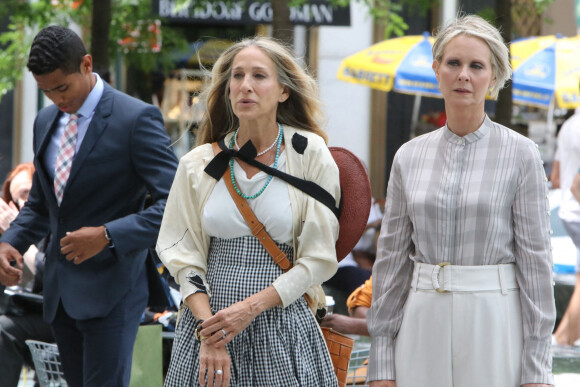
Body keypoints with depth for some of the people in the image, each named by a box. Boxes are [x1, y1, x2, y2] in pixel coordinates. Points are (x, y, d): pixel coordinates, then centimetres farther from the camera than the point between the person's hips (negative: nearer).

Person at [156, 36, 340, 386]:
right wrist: (208, 333, -12)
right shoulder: (198, 165, 4)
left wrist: (251, 307, -13)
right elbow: (182, 253, 2)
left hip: (282, 325, -1)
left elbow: (319, 258, -4)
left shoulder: (310, 154, -2)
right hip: (208, 320, 2)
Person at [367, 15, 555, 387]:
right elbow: (392, 258, 8)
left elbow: (535, 261, -4)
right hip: (424, 324, 3)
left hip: (493, 323, -3)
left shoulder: (520, 154, -3)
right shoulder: (410, 156, 7)